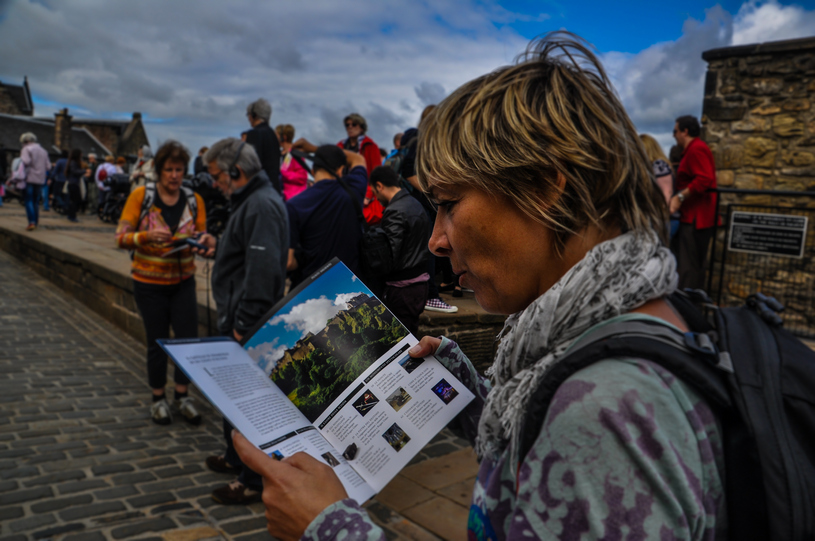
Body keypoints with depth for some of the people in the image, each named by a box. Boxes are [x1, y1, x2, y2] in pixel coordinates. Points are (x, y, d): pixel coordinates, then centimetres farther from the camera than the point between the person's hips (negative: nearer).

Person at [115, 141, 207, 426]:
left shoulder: (194, 200, 1)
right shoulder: (140, 196, -7)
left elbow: (201, 236, 6)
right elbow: (121, 237, -9)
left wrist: (200, 240, -18)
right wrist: (147, 236, -28)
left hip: (183, 281, 2)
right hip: (149, 282, -2)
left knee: (189, 338, 2)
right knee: (157, 342, 7)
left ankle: (182, 395, 22)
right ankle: (158, 399, 26)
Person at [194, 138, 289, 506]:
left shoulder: (262, 206, -20)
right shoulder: (251, 201, 15)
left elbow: (263, 270, -28)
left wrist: (243, 324, -25)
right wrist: (218, 247, 9)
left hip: (247, 323, -11)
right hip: (237, 317, 11)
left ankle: (253, 481, 12)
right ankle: (236, 457, 40)